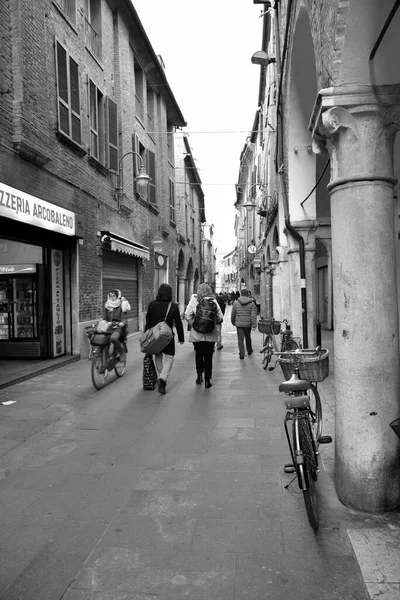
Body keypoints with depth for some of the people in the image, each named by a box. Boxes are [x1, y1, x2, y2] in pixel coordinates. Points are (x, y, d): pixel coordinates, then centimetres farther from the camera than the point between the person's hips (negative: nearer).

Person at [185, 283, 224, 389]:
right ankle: (207, 380, 10)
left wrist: (194, 324, 4)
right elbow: (220, 318, -3)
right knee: (208, 357, 8)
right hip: (210, 334, 0)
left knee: (198, 355, 18)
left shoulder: (194, 300, -4)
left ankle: (199, 377, 22)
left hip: (197, 334, 0)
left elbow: (187, 316, -10)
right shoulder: (214, 302, -2)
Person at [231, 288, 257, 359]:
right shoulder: (252, 303, -4)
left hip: (239, 324, -1)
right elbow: (253, 315, -10)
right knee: (248, 338, 20)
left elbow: (232, 314, 4)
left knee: (240, 339, 3)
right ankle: (249, 351, 37)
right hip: (248, 324, 1)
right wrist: (254, 325, -10)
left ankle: (242, 354, -5)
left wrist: (233, 322, 18)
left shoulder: (236, 303, -2)